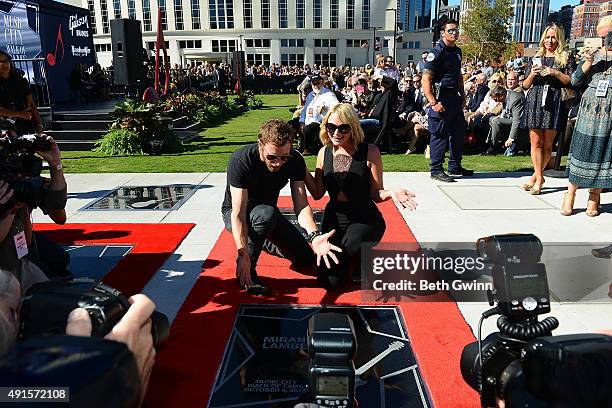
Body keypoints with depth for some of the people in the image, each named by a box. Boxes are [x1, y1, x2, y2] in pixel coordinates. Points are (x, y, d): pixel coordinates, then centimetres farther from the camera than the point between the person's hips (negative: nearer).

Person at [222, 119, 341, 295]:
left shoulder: (295, 161, -21)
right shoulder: (241, 160, -33)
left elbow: (301, 205, -26)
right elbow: (238, 214, -37)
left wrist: (314, 236, -45)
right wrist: (243, 254, -49)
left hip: (268, 213, 5)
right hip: (235, 213, -5)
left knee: (306, 258, 4)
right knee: (267, 213, -39)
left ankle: (260, 240, 27)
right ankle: (246, 270, -19)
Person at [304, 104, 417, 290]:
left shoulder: (369, 152, -13)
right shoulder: (324, 153, 0)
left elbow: (377, 194, -9)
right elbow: (318, 193, 2)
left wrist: (391, 193, -30)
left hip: (365, 219, -3)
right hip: (334, 220, 4)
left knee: (352, 244, -38)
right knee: (331, 282, -3)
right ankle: (347, 257, 32)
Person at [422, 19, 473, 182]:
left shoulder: (457, 51, 15)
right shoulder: (437, 52, -11)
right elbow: (426, 79, -18)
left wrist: (462, 95, 18)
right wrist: (433, 102, -23)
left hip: (455, 97, 9)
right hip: (441, 97, -9)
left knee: (459, 132, 14)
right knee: (439, 134, -4)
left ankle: (455, 166, 27)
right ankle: (436, 170, 5)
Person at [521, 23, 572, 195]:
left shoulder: (565, 58, 9)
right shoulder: (536, 58, 15)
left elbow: (571, 81, 0)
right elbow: (525, 85, 15)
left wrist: (555, 73, -11)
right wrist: (531, 75, -5)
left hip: (554, 103, -1)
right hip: (534, 102, 2)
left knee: (547, 143, 0)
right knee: (536, 141, -6)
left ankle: (536, 175, 11)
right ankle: (539, 178, -3)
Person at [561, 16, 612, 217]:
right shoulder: (594, 54, 10)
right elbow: (575, 81, 5)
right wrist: (588, 63, -8)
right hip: (590, 108, 1)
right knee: (582, 148, 0)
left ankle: (594, 197, 10)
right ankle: (570, 194, 5)